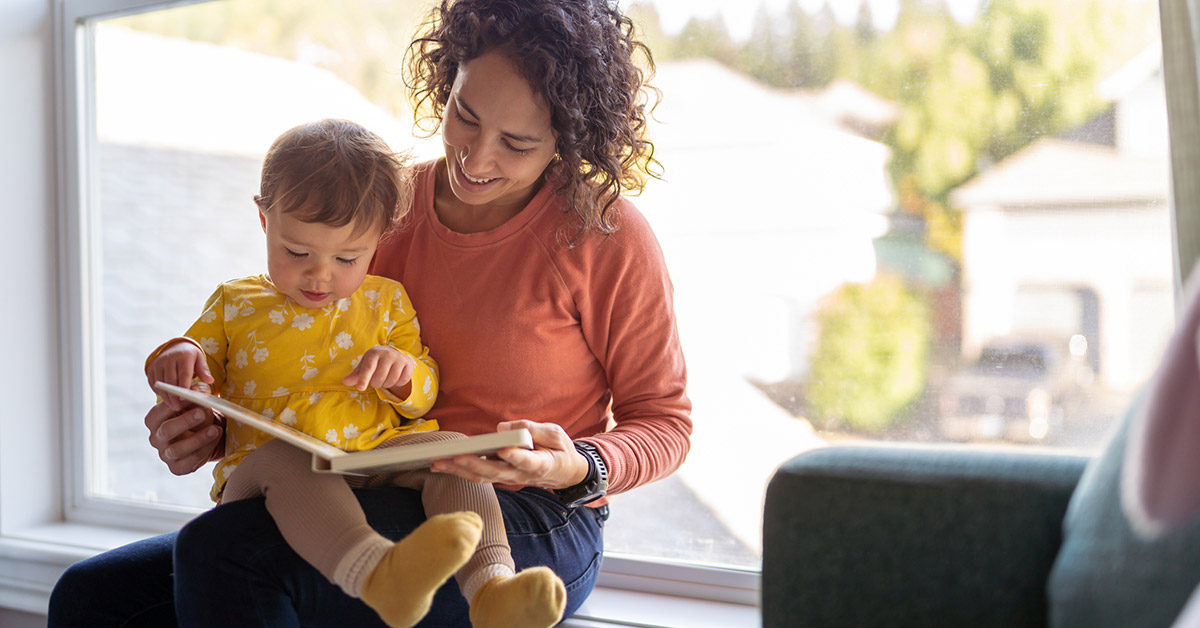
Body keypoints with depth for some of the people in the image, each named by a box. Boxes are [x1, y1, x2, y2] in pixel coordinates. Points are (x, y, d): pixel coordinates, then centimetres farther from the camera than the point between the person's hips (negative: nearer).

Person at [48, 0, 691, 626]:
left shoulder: (607, 234, -9)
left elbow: (664, 421, 0)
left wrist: (580, 469, -22)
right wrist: (213, 427, -7)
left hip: (530, 526, -5)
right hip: (384, 507, 6)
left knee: (222, 550, -27)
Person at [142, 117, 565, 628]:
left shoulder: (385, 301, 18)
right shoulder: (234, 304, 17)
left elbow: (427, 394, 16)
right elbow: (197, 390, 22)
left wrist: (405, 373, -9)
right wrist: (178, 359, -3)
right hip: (265, 469, -2)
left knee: (449, 448, -24)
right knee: (282, 458, -37)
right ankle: (378, 574, -65)